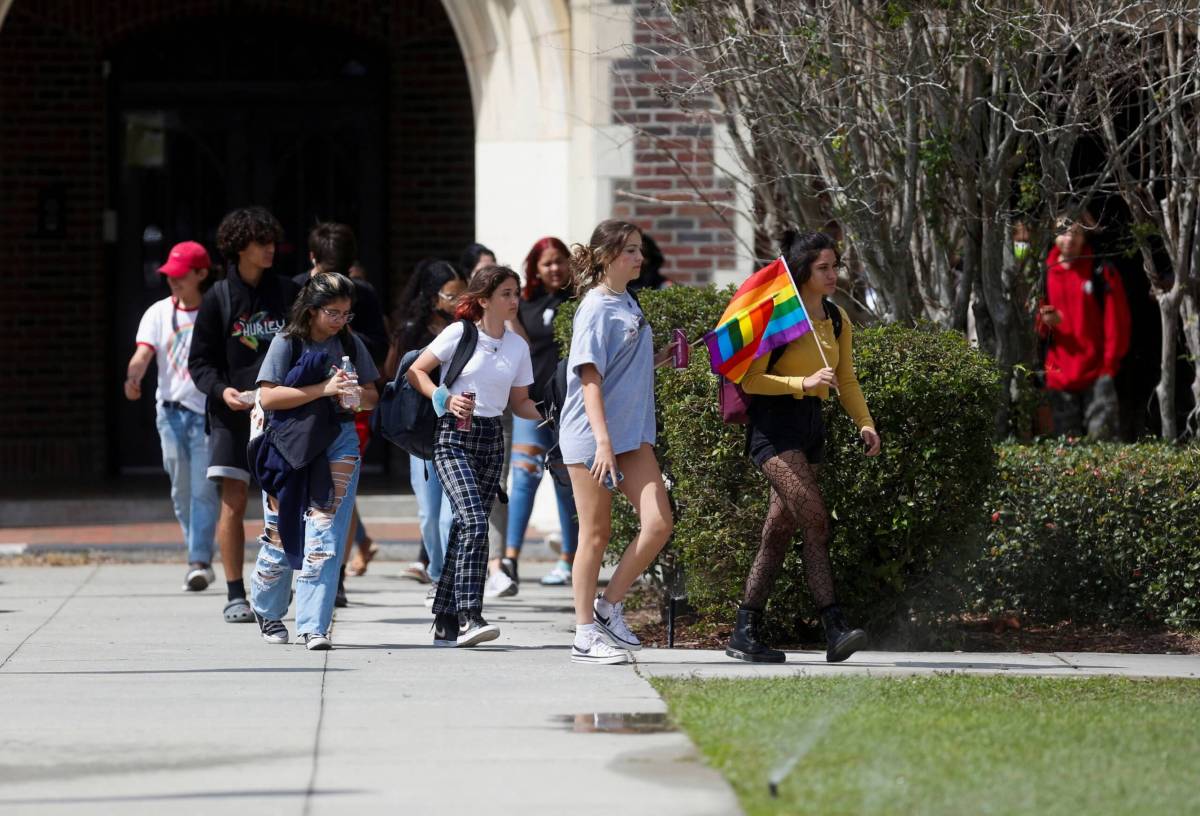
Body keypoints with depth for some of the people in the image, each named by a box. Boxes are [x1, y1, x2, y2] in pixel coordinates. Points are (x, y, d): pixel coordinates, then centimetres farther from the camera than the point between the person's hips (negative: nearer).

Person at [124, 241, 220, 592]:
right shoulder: (159, 313, 5)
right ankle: (198, 558, 23)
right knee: (181, 490, 10)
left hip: (209, 409, -4)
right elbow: (143, 352, -8)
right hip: (171, 410, 4)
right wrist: (133, 379, -28)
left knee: (203, 489, -11)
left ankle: (200, 562, -11)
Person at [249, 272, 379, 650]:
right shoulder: (287, 343, -4)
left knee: (324, 538, -9)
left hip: (338, 444, 2)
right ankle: (268, 611, 31)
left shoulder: (351, 345, 8)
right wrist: (323, 389, -19)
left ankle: (313, 627, -9)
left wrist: (357, 397, -9)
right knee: (280, 533, 5)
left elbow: (372, 396, 16)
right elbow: (268, 396, -13)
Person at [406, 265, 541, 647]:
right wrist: (445, 400, -17)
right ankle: (468, 618, -27)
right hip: (454, 438, -6)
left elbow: (519, 402, 16)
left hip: (491, 440, 6)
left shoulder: (518, 345, 9)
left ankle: (445, 624, 12)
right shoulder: (460, 333, -6)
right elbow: (415, 371, -2)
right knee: (475, 522, -21)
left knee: (465, 529, 6)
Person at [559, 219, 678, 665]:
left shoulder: (629, 304, 12)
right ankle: (586, 635, 9)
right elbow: (590, 377, -18)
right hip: (590, 435, -7)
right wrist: (602, 441, -24)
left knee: (658, 522, -5)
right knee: (595, 534, 0)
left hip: (633, 434, 7)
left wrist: (660, 358, 6)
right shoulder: (596, 309, -12)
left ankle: (609, 606, 10)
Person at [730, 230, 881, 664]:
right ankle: (835, 628, -24)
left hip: (811, 425, 8)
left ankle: (745, 634, 13)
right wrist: (805, 383, -23)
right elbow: (751, 380, -13)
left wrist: (865, 422, 2)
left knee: (780, 529, 8)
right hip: (774, 424, -8)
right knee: (815, 519, -19)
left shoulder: (837, 319, 10)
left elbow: (846, 380, 17)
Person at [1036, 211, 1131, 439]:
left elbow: (1116, 323, 0)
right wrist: (1046, 323, -8)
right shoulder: (1045, 275, 8)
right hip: (1059, 376, 3)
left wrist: (1109, 364, -6)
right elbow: (1036, 327, 16)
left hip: (1096, 375, -3)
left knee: (1101, 437, -13)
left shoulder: (1102, 273, 0)